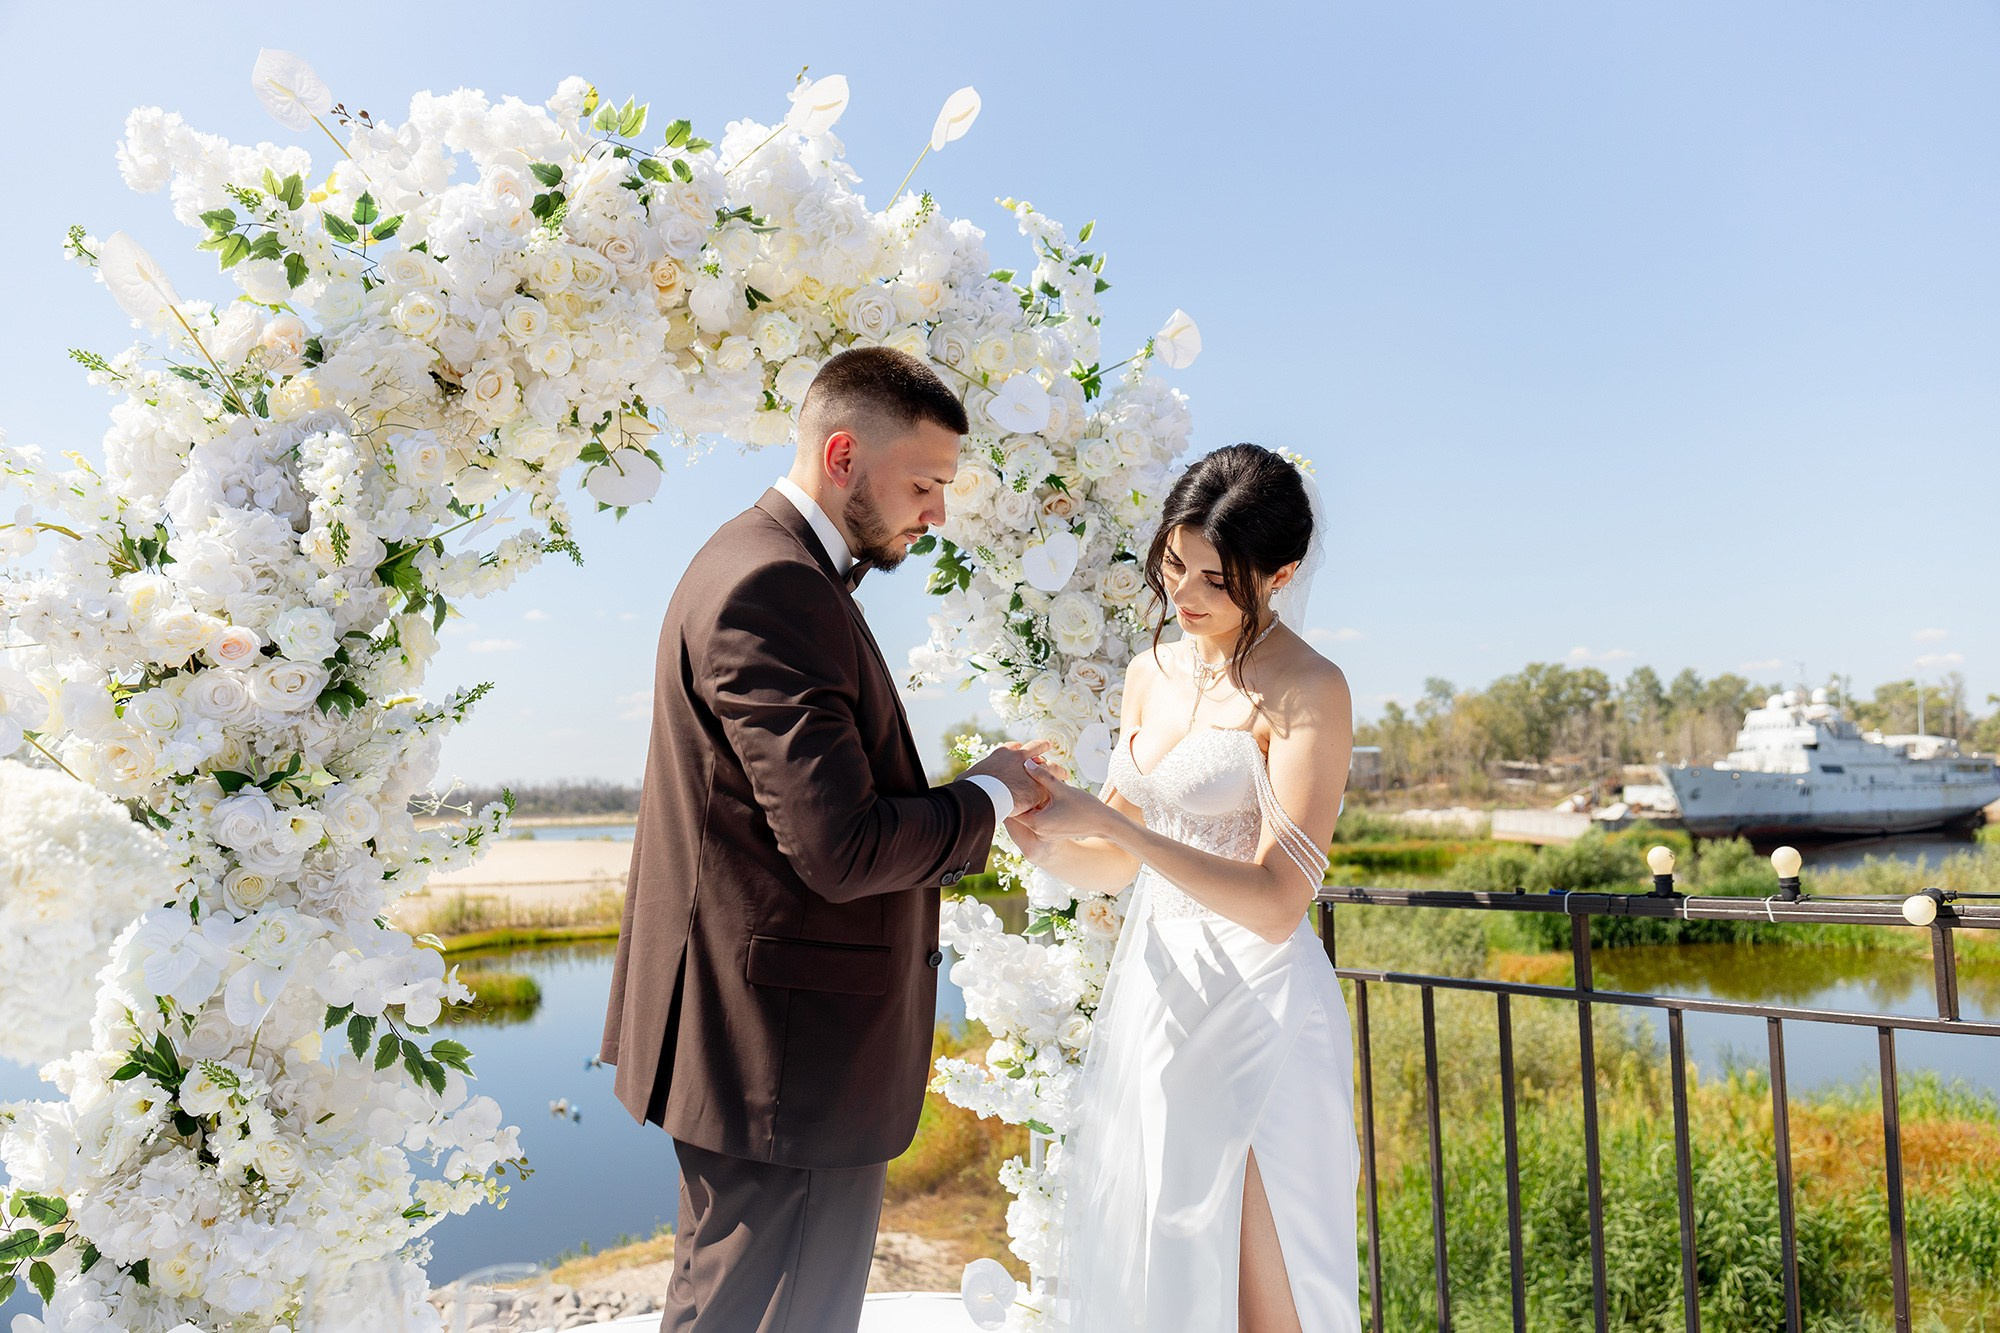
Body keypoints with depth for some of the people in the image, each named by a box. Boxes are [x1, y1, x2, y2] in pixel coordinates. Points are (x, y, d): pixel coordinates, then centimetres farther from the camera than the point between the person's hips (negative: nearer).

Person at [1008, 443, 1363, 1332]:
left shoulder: (1307, 691, -12)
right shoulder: (1151, 673, 9)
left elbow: (1275, 901, -20)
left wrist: (1109, 821, -24)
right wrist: (1038, 836, -6)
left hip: (1252, 1015, -7)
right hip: (1150, 997, 7)